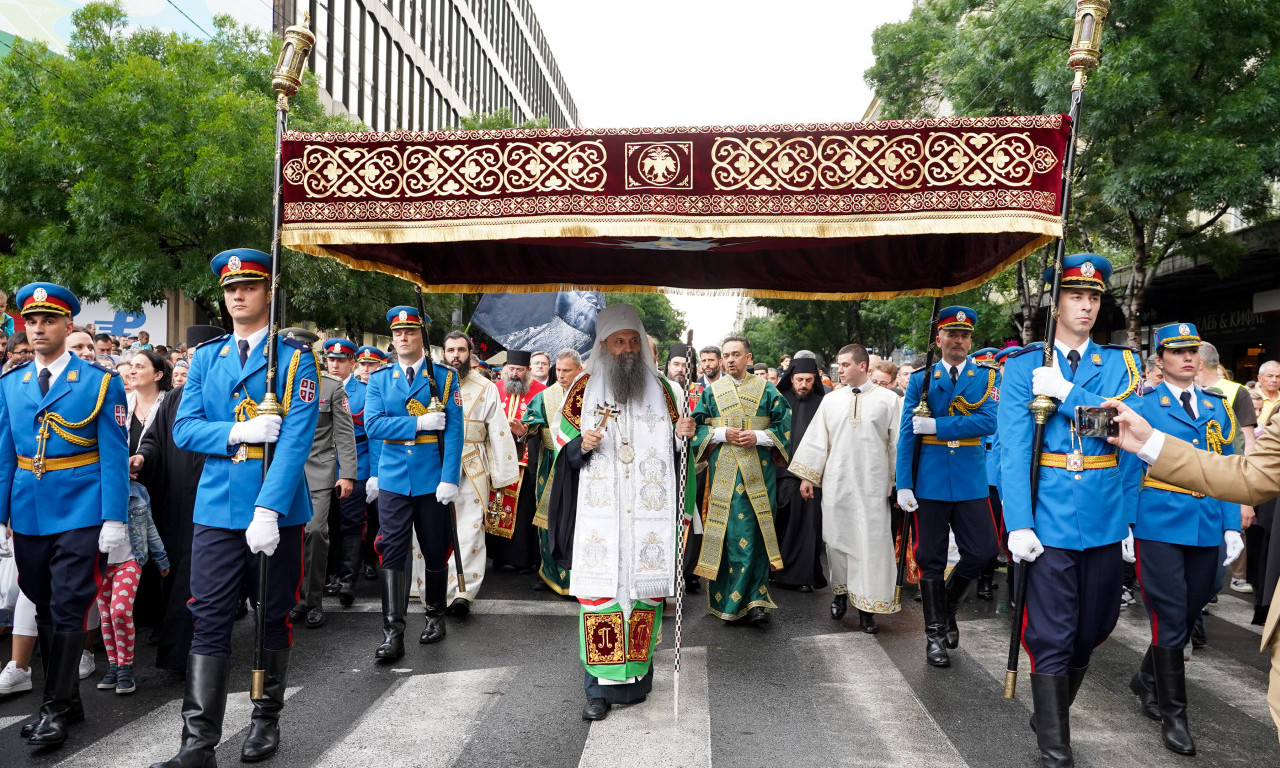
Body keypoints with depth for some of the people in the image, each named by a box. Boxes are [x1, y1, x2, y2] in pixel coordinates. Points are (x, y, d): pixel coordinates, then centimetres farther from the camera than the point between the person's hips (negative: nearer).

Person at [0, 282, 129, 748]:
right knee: (44, 610, 13)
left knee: (68, 609, -3)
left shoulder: (100, 382, -4)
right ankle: (67, 700, 26)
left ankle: (55, 710, 9)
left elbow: (114, 456, -7)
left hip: (80, 513, -5)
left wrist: (114, 518, -13)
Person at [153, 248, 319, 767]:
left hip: (277, 510, -3)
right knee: (209, 620, 2)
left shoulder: (295, 358, -2)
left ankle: (267, 720, 27)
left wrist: (268, 510, -20)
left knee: (273, 617, 10)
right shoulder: (205, 358, 11)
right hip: (215, 508, 3)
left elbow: (297, 438, -12)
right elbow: (184, 429, 5)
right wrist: (238, 432, -14)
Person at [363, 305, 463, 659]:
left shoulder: (444, 376, 1)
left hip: (433, 480, -1)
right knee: (392, 552, -3)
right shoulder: (379, 378, 7)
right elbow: (373, 425, -5)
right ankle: (393, 633, 1)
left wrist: (450, 479, -13)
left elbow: (454, 430, -5)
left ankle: (435, 616, 29)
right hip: (393, 479, 1)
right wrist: (420, 422, -14)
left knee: (435, 551, 9)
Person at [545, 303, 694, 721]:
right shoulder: (585, 387, 6)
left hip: (649, 510, 2)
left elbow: (672, 446, 17)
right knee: (600, 589, -5)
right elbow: (565, 445, 8)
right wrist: (582, 445, -13)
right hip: (600, 510, -1)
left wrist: (683, 434, -4)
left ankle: (637, 677, 17)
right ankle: (601, 686, 5)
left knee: (646, 588, 3)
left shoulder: (660, 388, 11)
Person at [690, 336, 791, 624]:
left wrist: (758, 436, -11)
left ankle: (755, 600, -1)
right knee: (727, 533, 0)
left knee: (754, 533, -5)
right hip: (723, 472, 1)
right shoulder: (712, 391, 10)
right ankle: (725, 598, 13)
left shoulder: (766, 390, 6)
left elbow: (784, 425, 4)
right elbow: (696, 427, 8)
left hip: (757, 474, -1)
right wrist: (722, 433, -9)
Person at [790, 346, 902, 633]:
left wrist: (898, 481, -1)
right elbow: (817, 439, 7)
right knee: (837, 538, 8)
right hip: (836, 483, 2)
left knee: (871, 542, -2)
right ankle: (841, 591, 26)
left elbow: (898, 443, 1)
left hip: (872, 485, -2)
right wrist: (807, 476, 5)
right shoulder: (831, 400, 7)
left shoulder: (888, 400, 0)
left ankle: (867, 605, 7)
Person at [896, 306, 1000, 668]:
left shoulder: (986, 378, 5)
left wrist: (935, 425, -16)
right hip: (929, 482, -1)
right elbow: (906, 433, -1)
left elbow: (988, 422, -12)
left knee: (982, 551, 0)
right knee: (931, 559, 5)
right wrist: (903, 485, -8)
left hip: (971, 481, 1)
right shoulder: (920, 379, 4)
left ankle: (948, 602, 30)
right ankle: (935, 634, 19)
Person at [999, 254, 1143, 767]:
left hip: (1105, 522, 4)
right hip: (1050, 522, -3)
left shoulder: (1121, 363, 8)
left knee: (1091, 630, 17)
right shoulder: (1023, 366, 0)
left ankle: (1055, 712, 40)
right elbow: (1013, 449, -8)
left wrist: (1065, 391, -17)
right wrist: (1019, 525, -15)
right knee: (1051, 639, 0)